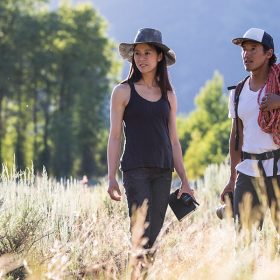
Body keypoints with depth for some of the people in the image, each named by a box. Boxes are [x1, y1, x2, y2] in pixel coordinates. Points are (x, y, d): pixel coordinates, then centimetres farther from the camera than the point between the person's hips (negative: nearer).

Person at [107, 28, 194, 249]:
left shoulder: (168, 96, 12)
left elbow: (173, 141, 15)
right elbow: (115, 137, 1)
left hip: (163, 171, 4)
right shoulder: (123, 91, 2)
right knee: (141, 233, -12)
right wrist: (112, 178, -5)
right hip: (136, 170, -4)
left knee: (155, 231, 2)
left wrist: (184, 181, 11)